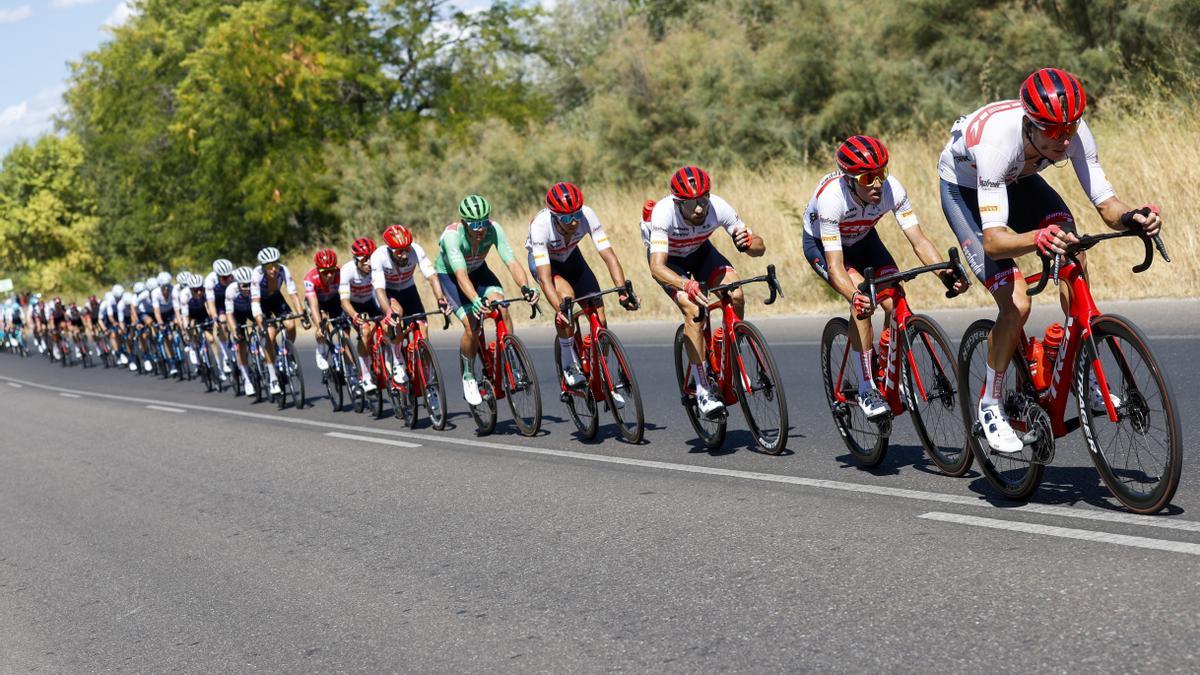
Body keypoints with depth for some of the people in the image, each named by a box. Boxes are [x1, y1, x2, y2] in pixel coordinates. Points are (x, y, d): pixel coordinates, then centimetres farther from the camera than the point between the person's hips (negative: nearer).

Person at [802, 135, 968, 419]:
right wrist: (854, 296, -59)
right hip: (820, 243, -4)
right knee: (862, 301, -28)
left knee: (895, 302, -15)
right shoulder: (831, 197, -39)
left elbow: (919, 241, -29)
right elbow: (835, 266, -41)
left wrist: (945, 273, -46)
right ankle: (866, 390, -18)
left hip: (862, 239, 4)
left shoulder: (892, 189, -30)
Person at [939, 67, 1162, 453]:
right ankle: (990, 405, 3)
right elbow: (993, 240, -47)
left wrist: (1131, 218, -46)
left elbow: (1106, 205, -25)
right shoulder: (997, 142, -42)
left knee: (1072, 254, -22)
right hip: (963, 188, -5)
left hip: (1017, 180, 5)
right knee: (1016, 304, -18)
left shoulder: (1076, 132, -28)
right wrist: (1036, 239, -66)